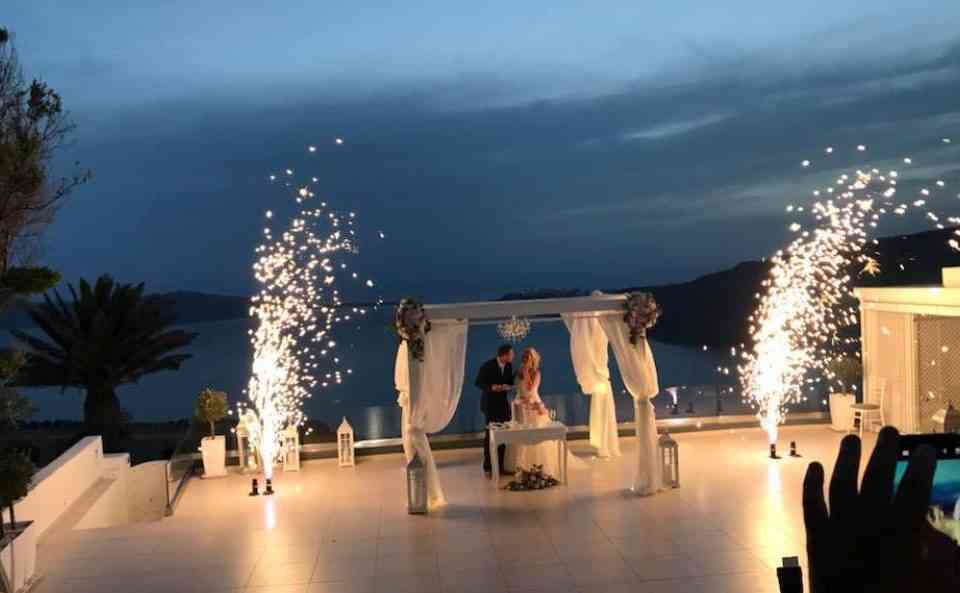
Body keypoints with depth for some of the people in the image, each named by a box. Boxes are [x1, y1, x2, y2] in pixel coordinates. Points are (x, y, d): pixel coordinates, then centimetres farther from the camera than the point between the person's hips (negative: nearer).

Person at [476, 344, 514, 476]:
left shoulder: (509, 366, -1)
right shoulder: (487, 366, -15)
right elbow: (478, 382, -11)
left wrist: (508, 386, -11)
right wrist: (491, 387, -26)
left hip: (503, 403, 5)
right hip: (490, 404, -5)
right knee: (490, 434, -1)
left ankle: (500, 465, 14)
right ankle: (488, 467, 9)